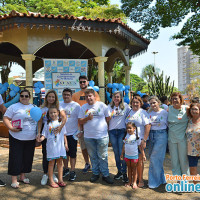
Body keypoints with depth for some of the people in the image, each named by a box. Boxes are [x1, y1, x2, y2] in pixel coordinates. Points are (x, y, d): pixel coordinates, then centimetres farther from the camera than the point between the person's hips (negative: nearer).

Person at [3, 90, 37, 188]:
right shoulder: (14, 107, -2)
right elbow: (6, 118, -6)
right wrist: (11, 128, -21)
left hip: (31, 139, 5)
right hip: (17, 138, -4)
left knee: (27, 158, 12)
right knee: (15, 157, -2)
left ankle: (22, 176, 29)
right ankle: (14, 179, 10)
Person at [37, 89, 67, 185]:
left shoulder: (58, 107, -1)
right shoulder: (42, 108, 3)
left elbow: (64, 117, -16)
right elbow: (40, 121, 1)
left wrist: (61, 126, -33)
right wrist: (39, 132, -12)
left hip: (55, 131, 0)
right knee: (45, 153, 2)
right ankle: (45, 174, 13)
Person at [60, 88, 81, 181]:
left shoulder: (76, 105, -5)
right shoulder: (60, 105, 6)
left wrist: (80, 131, -10)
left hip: (72, 133, -4)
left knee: (72, 154, 3)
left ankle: (72, 171, 15)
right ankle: (66, 169, 31)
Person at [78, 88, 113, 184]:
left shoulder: (102, 105, 0)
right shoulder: (83, 107, 6)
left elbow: (108, 118, 6)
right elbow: (80, 121, 3)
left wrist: (100, 123, 1)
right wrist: (87, 118, -13)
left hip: (102, 136, -2)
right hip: (88, 136, 3)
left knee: (103, 156, 3)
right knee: (93, 156, 12)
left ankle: (105, 175, 15)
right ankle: (95, 173, 27)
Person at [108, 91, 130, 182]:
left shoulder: (126, 106, 5)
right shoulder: (109, 107, 10)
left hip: (122, 131, -2)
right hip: (112, 131, 2)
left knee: (122, 152, -6)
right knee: (116, 152, 8)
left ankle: (124, 173, 6)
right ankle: (119, 171, 22)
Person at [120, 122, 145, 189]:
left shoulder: (136, 136, -11)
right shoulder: (126, 136, 1)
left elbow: (140, 146, -6)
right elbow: (124, 145, 10)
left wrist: (143, 155, -6)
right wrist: (122, 154, 12)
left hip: (134, 156, -4)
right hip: (127, 155, 4)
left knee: (134, 168, 7)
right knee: (129, 168, 13)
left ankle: (134, 182, 17)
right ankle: (130, 182, 24)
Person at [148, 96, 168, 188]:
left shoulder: (164, 112, -3)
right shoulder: (149, 112, 7)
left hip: (161, 135, -5)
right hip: (151, 135, 5)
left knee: (155, 158, -7)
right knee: (152, 157, 9)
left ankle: (154, 181, 8)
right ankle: (161, 179, 27)